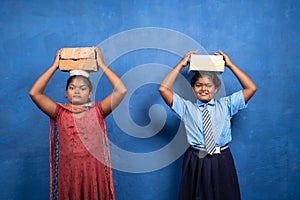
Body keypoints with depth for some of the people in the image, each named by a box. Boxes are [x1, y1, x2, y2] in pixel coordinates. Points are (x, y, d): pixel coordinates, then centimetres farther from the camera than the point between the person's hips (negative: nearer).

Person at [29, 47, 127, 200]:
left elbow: (121, 91, -12)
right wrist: (55, 66, -4)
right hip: (67, 176, 1)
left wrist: (101, 65, -7)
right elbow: (34, 93, -8)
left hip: (94, 175, 0)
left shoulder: (97, 111, -1)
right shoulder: (60, 113, 2)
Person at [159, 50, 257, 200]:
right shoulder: (187, 108, 7)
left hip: (222, 164, 1)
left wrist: (230, 65, 4)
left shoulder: (226, 105, 10)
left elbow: (251, 88, 3)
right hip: (195, 164, -1)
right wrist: (181, 65, 2)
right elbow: (163, 89, -3)